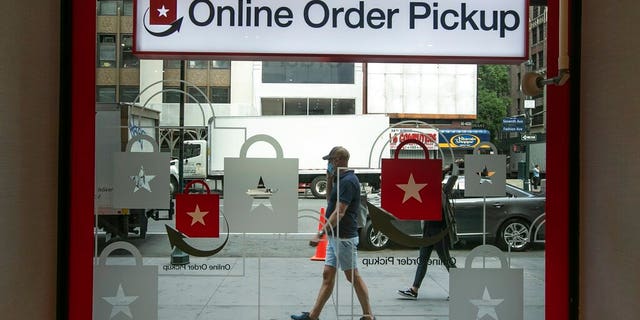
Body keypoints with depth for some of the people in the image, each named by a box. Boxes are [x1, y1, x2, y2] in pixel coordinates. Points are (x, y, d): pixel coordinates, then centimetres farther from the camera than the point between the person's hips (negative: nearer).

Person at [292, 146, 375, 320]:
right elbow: (330, 201, 24)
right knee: (327, 275, 10)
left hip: (344, 237, -10)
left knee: (353, 277, -1)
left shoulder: (348, 181, -18)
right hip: (335, 236, 10)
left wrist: (321, 233, -23)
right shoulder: (342, 180, 13)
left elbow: (339, 212, -23)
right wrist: (329, 180, 12)